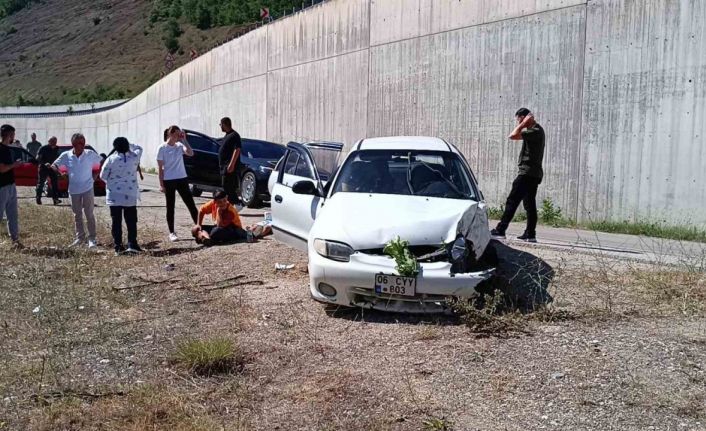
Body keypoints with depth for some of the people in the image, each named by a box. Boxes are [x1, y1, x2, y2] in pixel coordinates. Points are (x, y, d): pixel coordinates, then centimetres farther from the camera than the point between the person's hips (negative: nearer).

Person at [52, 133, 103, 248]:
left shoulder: (90, 154, -7)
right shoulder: (66, 155, -4)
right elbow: (54, 166, -1)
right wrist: (61, 174, -21)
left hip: (87, 188, -3)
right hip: (74, 190, 3)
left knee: (89, 214, -2)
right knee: (77, 215, 12)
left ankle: (92, 238, 4)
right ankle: (80, 237, 23)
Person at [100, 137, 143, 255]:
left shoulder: (111, 159, -7)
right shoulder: (134, 157, -3)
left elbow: (103, 176, 0)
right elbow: (139, 148, 20)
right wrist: (128, 145, 14)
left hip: (114, 196, -1)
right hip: (130, 195, 1)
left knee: (116, 222, 4)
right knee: (131, 221, 8)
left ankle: (118, 247, 4)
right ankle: (132, 244, 3)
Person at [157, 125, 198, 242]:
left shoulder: (180, 146, 4)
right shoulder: (162, 148, -6)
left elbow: (190, 153, -14)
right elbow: (160, 168, -6)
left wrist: (184, 140, -13)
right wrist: (161, 184, -9)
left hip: (182, 179, 3)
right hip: (169, 180, -3)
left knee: (191, 204, 2)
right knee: (170, 207, 5)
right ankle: (172, 233, 13)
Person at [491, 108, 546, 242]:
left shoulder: (535, 131, -15)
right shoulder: (534, 130, 17)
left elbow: (513, 135, -23)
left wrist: (524, 123, -13)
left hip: (528, 173, -10)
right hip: (533, 173, 10)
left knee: (512, 201, -9)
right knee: (530, 203, 9)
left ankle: (500, 230, -10)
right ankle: (530, 234, 10)